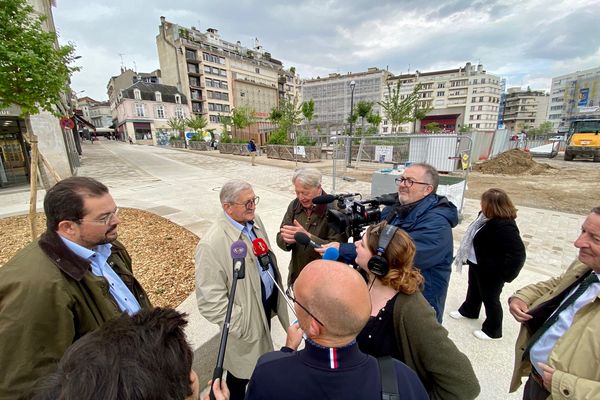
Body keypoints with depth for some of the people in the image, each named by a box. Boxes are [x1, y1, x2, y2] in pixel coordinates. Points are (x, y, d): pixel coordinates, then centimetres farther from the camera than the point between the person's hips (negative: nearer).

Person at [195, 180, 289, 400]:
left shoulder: (254, 221, -6)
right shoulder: (212, 244, -30)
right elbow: (211, 301, -26)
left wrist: (275, 298, 12)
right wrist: (242, 327, -19)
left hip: (267, 303, 8)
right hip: (247, 318, -7)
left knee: (262, 357, 31)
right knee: (243, 368, 18)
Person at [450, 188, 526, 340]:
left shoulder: (504, 226, -32)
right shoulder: (488, 217, -4)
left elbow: (518, 253, -31)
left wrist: (505, 274, -23)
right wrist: (465, 256, 16)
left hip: (491, 271, -9)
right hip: (477, 264, 9)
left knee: (490, 299, 13)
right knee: (474, 289, 28)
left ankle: (492, 330, 35)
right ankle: (468, 311, 53)